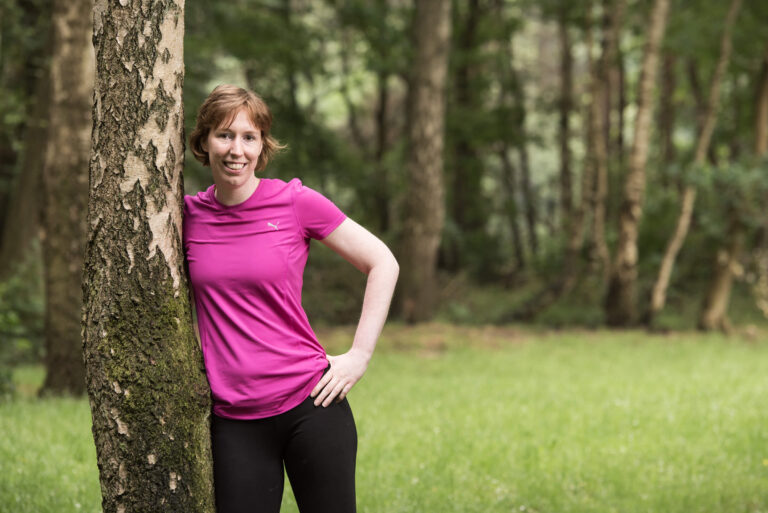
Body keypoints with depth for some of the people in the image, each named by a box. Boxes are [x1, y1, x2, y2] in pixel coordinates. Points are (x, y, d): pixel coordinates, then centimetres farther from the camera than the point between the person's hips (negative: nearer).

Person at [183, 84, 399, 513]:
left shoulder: (296, 203, -4)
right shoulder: (189, 215, 3)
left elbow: (382, 264, 2)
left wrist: (360, 356, -2)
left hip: (309, 402, -2)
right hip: (233, 421, 2)